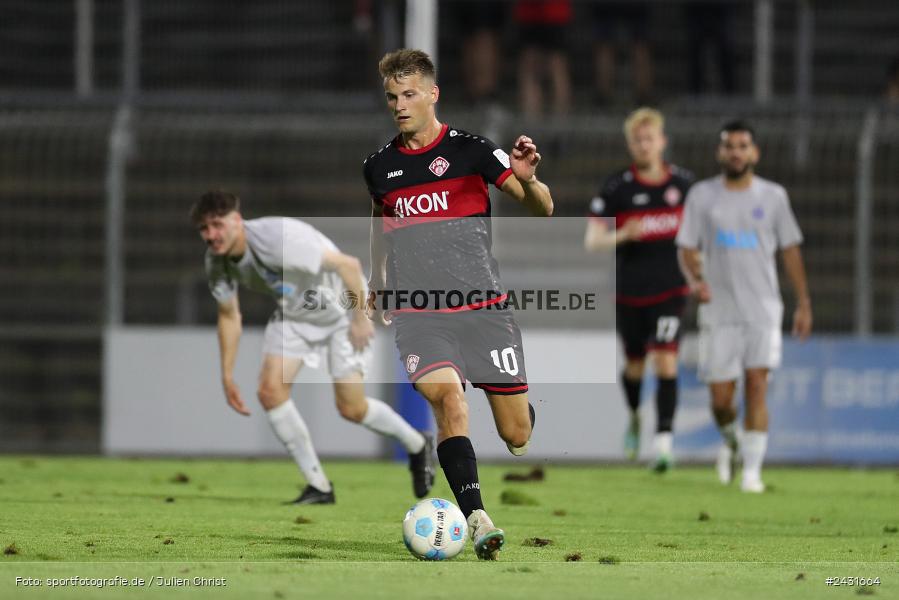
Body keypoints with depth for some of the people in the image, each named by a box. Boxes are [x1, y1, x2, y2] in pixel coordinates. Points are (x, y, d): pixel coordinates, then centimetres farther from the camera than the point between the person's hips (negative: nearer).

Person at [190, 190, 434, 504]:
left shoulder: (278, 239, -38)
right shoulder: (217, 260, -14)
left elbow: (348, 264, -30)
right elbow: (229, 315, 4)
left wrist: (360, 319, -23)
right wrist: (227, 376, 4)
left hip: (340, 307, -6)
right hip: (293, 312, 6)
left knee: (351, 408, -6)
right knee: (270, 390, -13)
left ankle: (416, 445, 25)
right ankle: (319, 486, -1)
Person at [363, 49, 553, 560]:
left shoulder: (470, 150, -1)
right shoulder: (380, 167, 10)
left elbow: (543, 209, -2)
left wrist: (526, 180, -23)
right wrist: (378, 285, 32)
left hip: (484, 308, -1)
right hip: (418, 316, 1)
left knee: (516, 435, 1)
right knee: (447, 398, -27)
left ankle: (521, 419, 40)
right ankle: (478, 520, -32)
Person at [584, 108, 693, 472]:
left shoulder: (684, 183, 2)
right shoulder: (616, 187, -5)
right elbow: (591, 241, -7)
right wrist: (622, 235, -26)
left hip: (670, 289, 0)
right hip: (629, 289, 1)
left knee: (665, 360, -16)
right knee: (634, 364, 13)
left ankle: (663, 440, -18)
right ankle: (633, 417, 44)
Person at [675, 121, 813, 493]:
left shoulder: (773, 196, 6)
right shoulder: (702, 195, 5)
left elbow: (790, 250, 11)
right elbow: (687, 248, 4)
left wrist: (803, 303, 7)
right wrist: (694, 279, -17)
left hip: (763, 309, 0)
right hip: (718, 311, 0)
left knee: (757, 385, -12)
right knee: (720, 398, 0)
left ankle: (752, 471, -9)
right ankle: (729, 441, 32)